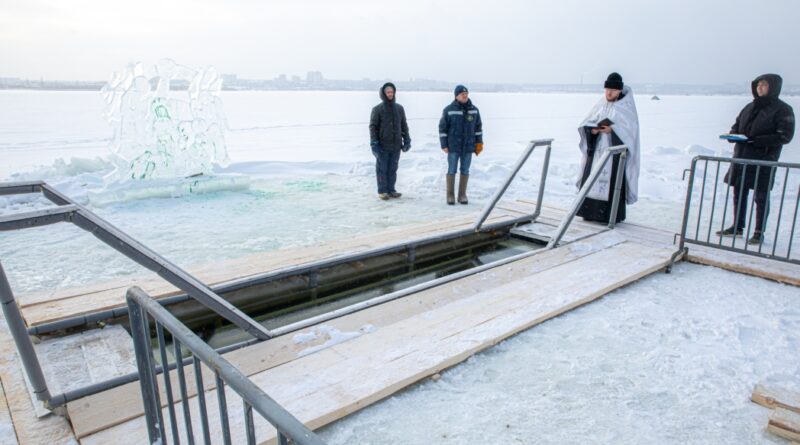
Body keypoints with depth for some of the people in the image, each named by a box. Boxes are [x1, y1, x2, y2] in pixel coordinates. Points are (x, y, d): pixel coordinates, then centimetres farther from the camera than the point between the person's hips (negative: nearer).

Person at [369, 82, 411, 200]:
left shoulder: (399, 108, 9)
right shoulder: (377, 109, -3)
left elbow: (404, 125, 14)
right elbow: (373, 127, -5)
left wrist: (406, 140, 7)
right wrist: (374, 143, -12)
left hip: (396, 145, 4)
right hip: (382, 146, -3)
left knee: (393, 169, 7)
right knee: (382, 169, 1)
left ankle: (391, 190, 15)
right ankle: (382, 191, 7)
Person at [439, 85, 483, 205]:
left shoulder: (474, 110, 6)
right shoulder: (448, 110, -4)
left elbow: (478, 127, 12)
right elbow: (442, 128, -4)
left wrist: (479, 143, 8)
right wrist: (444, 145, -7)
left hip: (468, 146, 3)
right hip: (453, 146, -3)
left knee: (465, 171, 7)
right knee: (452, 171, 1)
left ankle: (462, 195, 15)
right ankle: (450, 195, 10)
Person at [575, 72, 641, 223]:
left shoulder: (627, 107, -1)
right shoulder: (600, 105, 10)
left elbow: (631, 128, -9)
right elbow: (585, 124, 9)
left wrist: (612, 129, -22)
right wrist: (593, 130, -12)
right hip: (597, 148, 4)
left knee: (612, 181, -6)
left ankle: (613, 215, 2)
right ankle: (591, 211, 10)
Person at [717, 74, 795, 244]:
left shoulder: (782, 109, -5)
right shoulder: (750, 107, 14)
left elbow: (785, 136, -11)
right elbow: (737, 124, 22)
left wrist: (758, 140, -22)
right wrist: (733, 134, -1)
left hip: (764, 160, -6)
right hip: (741, 157, 6)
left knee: (761, 197, 0)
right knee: (739, 193, 12)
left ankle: (759, 233, 8)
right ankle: (737, 227, 24)